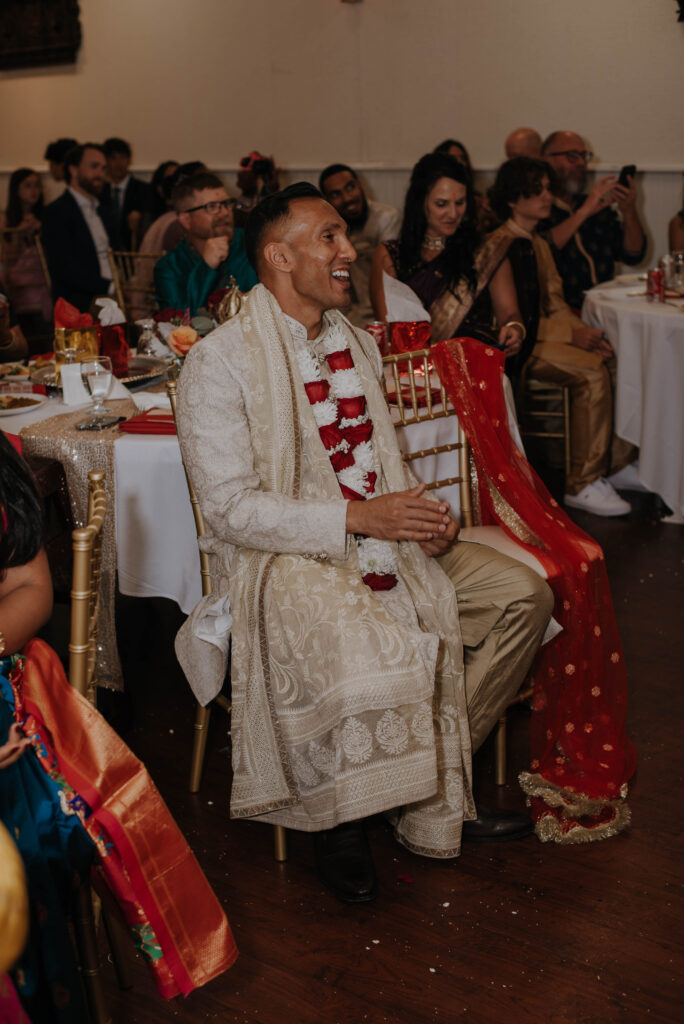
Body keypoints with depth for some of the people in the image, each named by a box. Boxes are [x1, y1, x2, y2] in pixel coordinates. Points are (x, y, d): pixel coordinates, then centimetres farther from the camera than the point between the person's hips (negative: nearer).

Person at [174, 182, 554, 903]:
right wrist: (356, 518, -23)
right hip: (285, 557, -8)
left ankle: (434, 783, 4)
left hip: (386, 536, 8)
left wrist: (422, 514, -3)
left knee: (523, 596, -4)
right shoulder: (219, 362, -10)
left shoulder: (357, 343, 14)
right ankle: (338, 817, -7)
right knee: (363, 647, -37)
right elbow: (230, 508, -16)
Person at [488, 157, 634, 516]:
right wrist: (570, 335, -16)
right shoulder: (500, 244, -11)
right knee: (592, 371, -26)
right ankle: (583, 484, -20)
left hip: (543, 333, 8)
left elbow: (554, 302, 17)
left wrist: (584, 331, -3)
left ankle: (618, 461, -3)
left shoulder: (539, 244, 19)